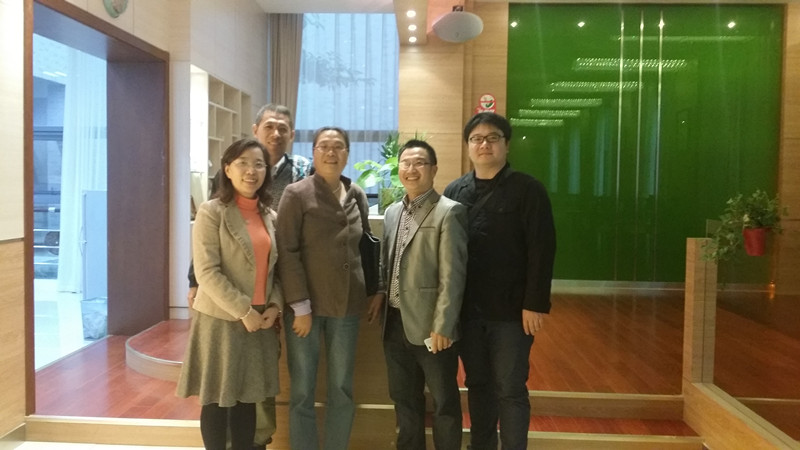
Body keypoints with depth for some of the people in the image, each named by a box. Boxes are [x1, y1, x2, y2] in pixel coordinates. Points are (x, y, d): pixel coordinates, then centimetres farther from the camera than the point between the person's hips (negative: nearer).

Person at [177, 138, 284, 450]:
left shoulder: (270, 216, 8)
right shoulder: (211, 212, -8)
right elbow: (207, 272, -14)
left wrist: (275, 305, -5)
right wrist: (243, 311, -16)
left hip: (261, 321, 5)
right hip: (221, 319, -5)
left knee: (247, 399, 13)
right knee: (218, 399, 7)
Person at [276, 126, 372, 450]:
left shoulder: (357, 196, 10)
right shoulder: (296, 194, -3)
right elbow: (287, 252, -9)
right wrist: (300, 306, -13)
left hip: (346, 304, 4)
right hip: (306, 305, -3)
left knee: (343, 390, 10)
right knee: (302, 391, 4)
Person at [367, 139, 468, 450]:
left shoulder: (449, 212, -11)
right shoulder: (392, 212, 12)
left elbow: (453, 275, -15)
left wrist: (443, 326, -18)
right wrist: (380, 294, 5)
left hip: (429, 324, -7)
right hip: (395, 321, 7)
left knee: (444, 401, 10)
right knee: (403, 399, 19)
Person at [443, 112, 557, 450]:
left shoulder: (527, 190, -4)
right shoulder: (455, 191, 8)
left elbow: (541, 251, -9)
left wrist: (535, 304, -15)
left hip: (511, 309, -4)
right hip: (467, 309, 4)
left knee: (510, 390, 4)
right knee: (478, 385, 15)